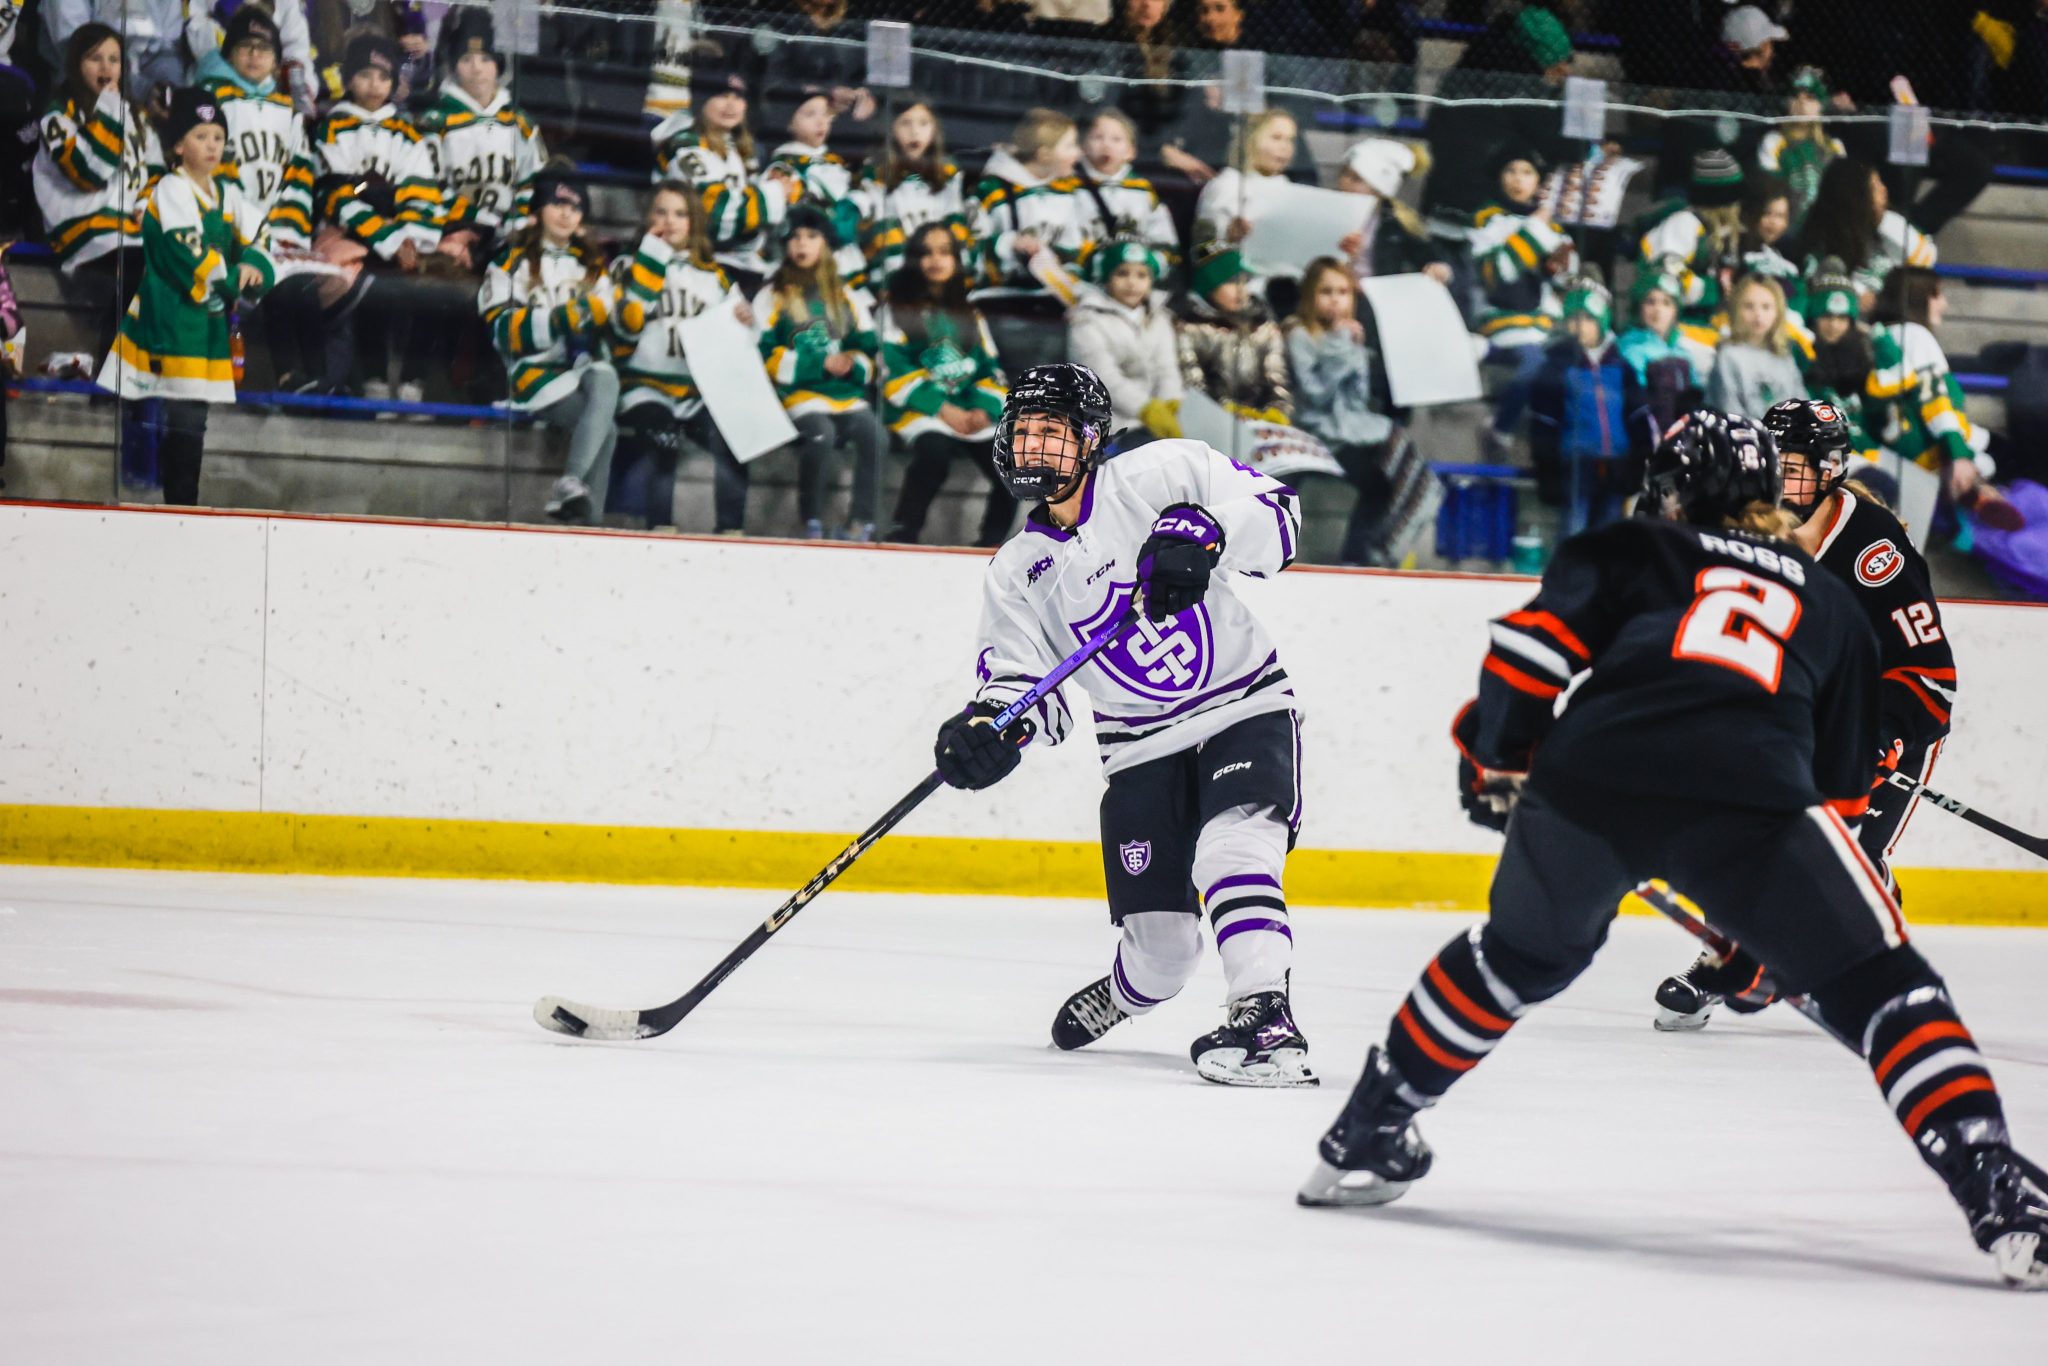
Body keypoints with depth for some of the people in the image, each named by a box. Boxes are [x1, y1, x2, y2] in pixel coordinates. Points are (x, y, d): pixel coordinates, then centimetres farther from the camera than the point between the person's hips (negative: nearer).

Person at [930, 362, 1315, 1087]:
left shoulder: (1161, 474, -8)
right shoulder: (1018, 571, 4)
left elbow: (1276, 512, -14)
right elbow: (1025, 684, 1)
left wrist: (1203, 532, -33)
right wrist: (988, 728, -21)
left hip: (1247, 709, -3)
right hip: (1142, 750, 3)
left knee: (1230, 851, -31)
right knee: (1160, 946, 2)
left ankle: (1267, 1023, -37)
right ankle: (1122, 996, 37)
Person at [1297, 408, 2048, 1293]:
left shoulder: (1629, 551, 29)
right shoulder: (1833, 604, 35)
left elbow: (1534, 642, 12)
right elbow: (1842, 782, 35)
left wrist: (1496, 760, 27)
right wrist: (1786, 927, 44)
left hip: (1588, 778, 1)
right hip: (1750, 794, -1)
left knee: (1521, 955, 29)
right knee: (1879, 984, 9)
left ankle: (1366, 1136, 38)